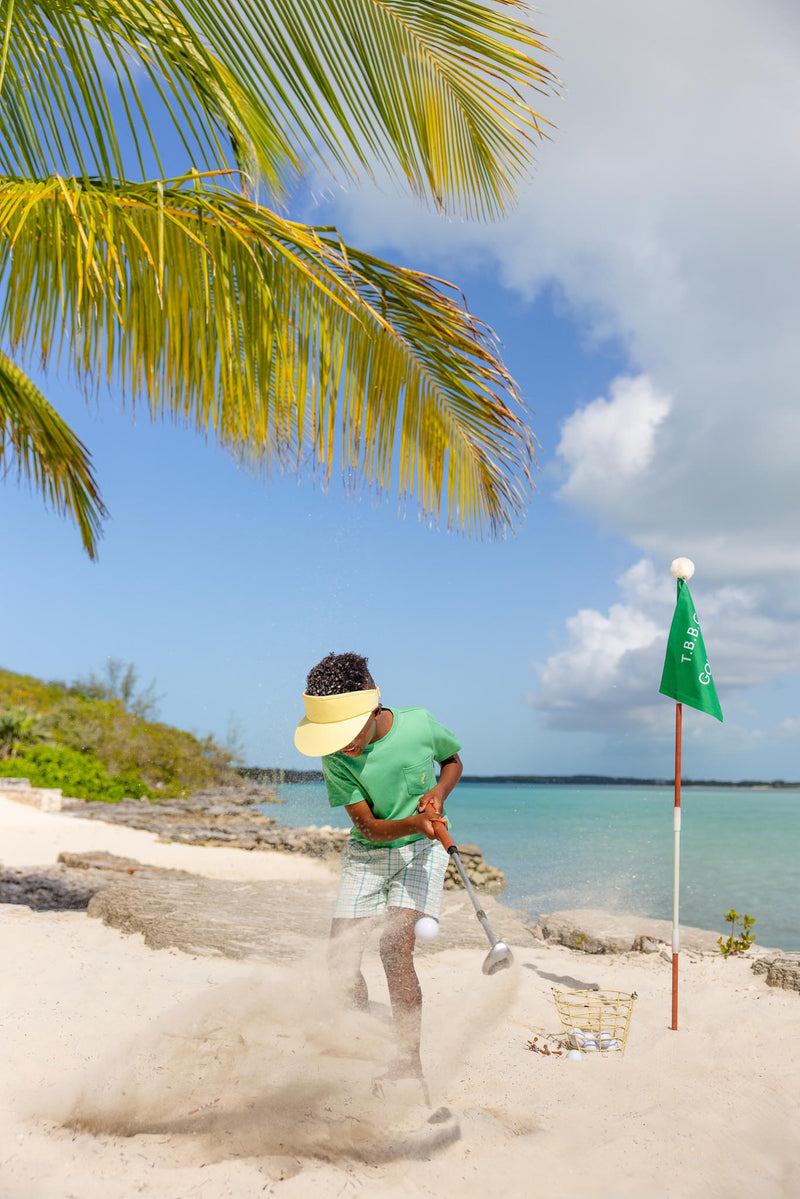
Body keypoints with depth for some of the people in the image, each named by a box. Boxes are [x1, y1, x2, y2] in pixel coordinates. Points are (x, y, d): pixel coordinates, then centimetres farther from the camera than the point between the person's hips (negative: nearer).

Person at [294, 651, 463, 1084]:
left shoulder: (419, 724, -19)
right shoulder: (336, 758, -19)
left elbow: (453, 760, 4)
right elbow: (368, 827, -17)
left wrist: (439, 792, -16)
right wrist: (414, 822, -35)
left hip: (421, 849, -2)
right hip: (366, 853, 2)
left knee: (396, 946, -19)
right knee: (340, 958, -2)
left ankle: (409, 1061, -8)